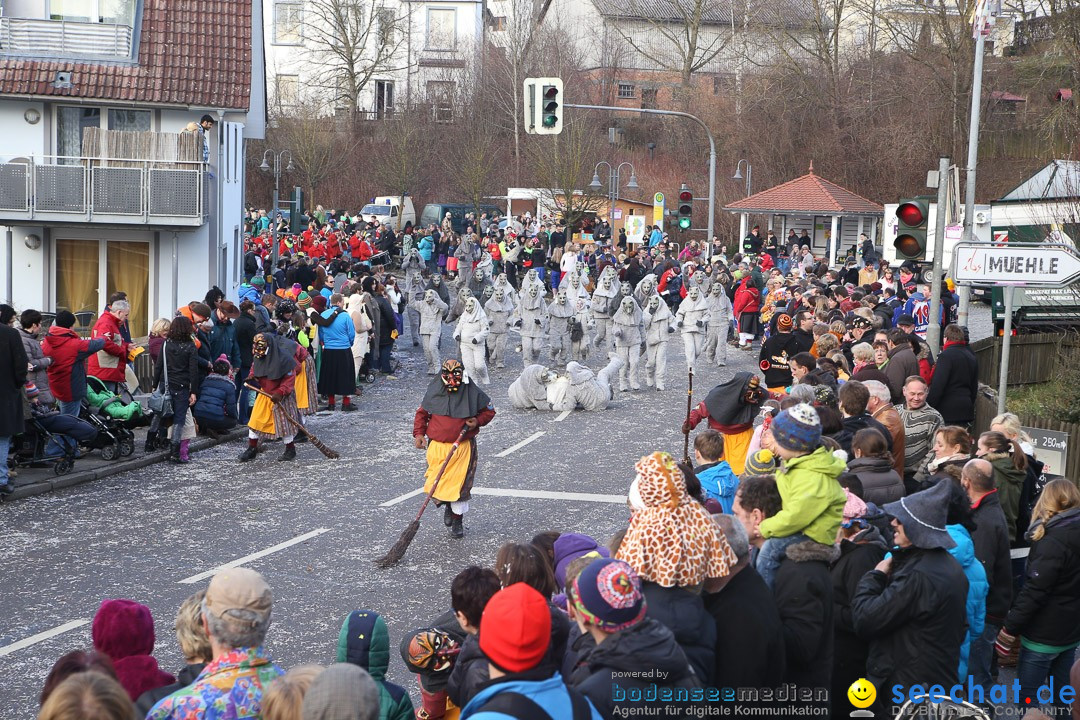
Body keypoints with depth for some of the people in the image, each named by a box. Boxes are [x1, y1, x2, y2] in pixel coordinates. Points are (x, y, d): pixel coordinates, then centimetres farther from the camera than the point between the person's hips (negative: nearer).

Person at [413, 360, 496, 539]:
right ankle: (447, 506, 32)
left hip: (463, 446, -1)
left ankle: (457, 522, 20)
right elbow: (422, 413, 13)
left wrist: (478, 421, -9)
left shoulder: (473, 393, -3)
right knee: (435, 483, -2)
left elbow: (489, 410, 10)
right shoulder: (433, 392, 1)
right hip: (437, 445, 1)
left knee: (460, 483, 1)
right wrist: (418, 433, 2)